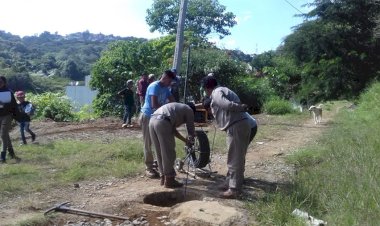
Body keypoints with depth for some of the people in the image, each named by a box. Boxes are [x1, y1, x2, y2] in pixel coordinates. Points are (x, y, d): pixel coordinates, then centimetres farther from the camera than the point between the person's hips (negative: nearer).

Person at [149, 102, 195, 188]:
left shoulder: (176, 107, 38)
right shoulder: (189, 110, 17)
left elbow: (172, 129, 39)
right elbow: (190, 129, 19)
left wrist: (185, 140, 44)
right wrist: (190, 140, 38)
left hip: (152, 120, 8)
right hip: (162, 122, -8)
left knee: (160, 153, 16)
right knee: (168, 153, 2)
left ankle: (163, 177, 25)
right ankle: (169, 180, 9)